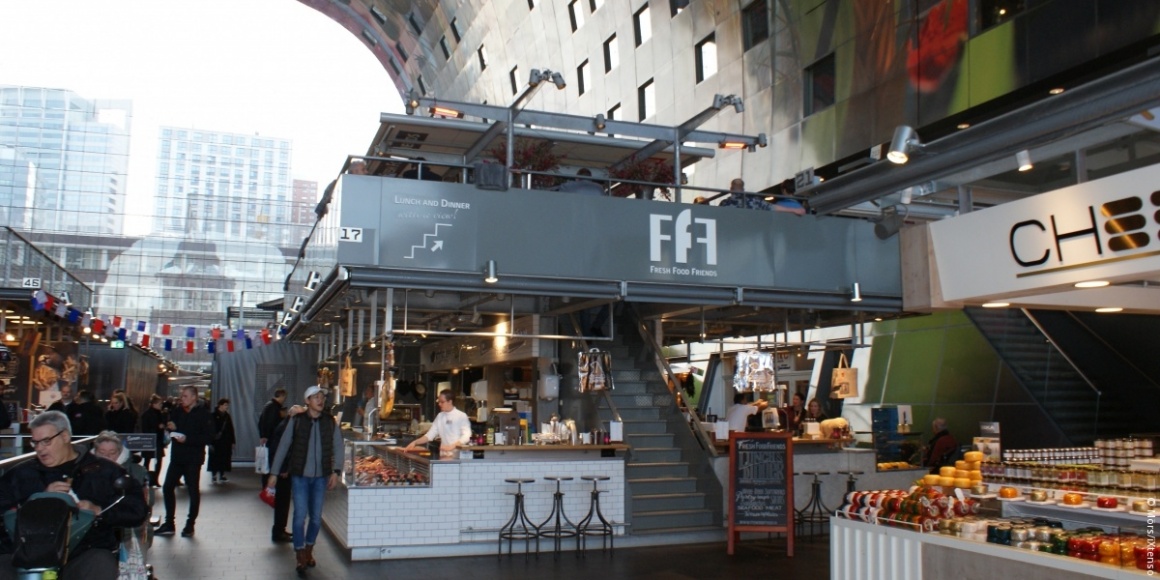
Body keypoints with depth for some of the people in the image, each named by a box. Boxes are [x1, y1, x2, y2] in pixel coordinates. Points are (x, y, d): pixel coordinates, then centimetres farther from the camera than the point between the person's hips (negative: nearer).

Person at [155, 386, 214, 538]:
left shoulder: (204, 414, -10)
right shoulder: (177, 411, 8)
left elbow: (209, 437, -16)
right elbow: (169, 425, 19)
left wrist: (188, 439, -22)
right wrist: (170, 427, -4)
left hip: (193, 459, -6)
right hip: (176, 456, 6)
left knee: (193, 491, 2)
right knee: (167, 487, 6)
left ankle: (190, 525, 12)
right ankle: (169, 524, 17)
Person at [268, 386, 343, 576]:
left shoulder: (330, 422, 0)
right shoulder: (296, 421, -5)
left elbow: (338, 447, 4)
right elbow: (283, 446, 0)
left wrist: (336, 471, -5)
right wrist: (274, 473, 0)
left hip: (321, 477, 2)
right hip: (299, 476, -2)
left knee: (316, 517, 9)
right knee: (300, 516, -3)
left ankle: (309, 550, 30)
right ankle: (300, 557, 10)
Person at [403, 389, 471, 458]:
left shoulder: (461, 416, -6)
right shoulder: (440, 416, 12)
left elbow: (466, 436, -14)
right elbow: (430, 435, 12)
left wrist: (452, 446, -29)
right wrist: (414, 442, -2)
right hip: (444, 455, 5)